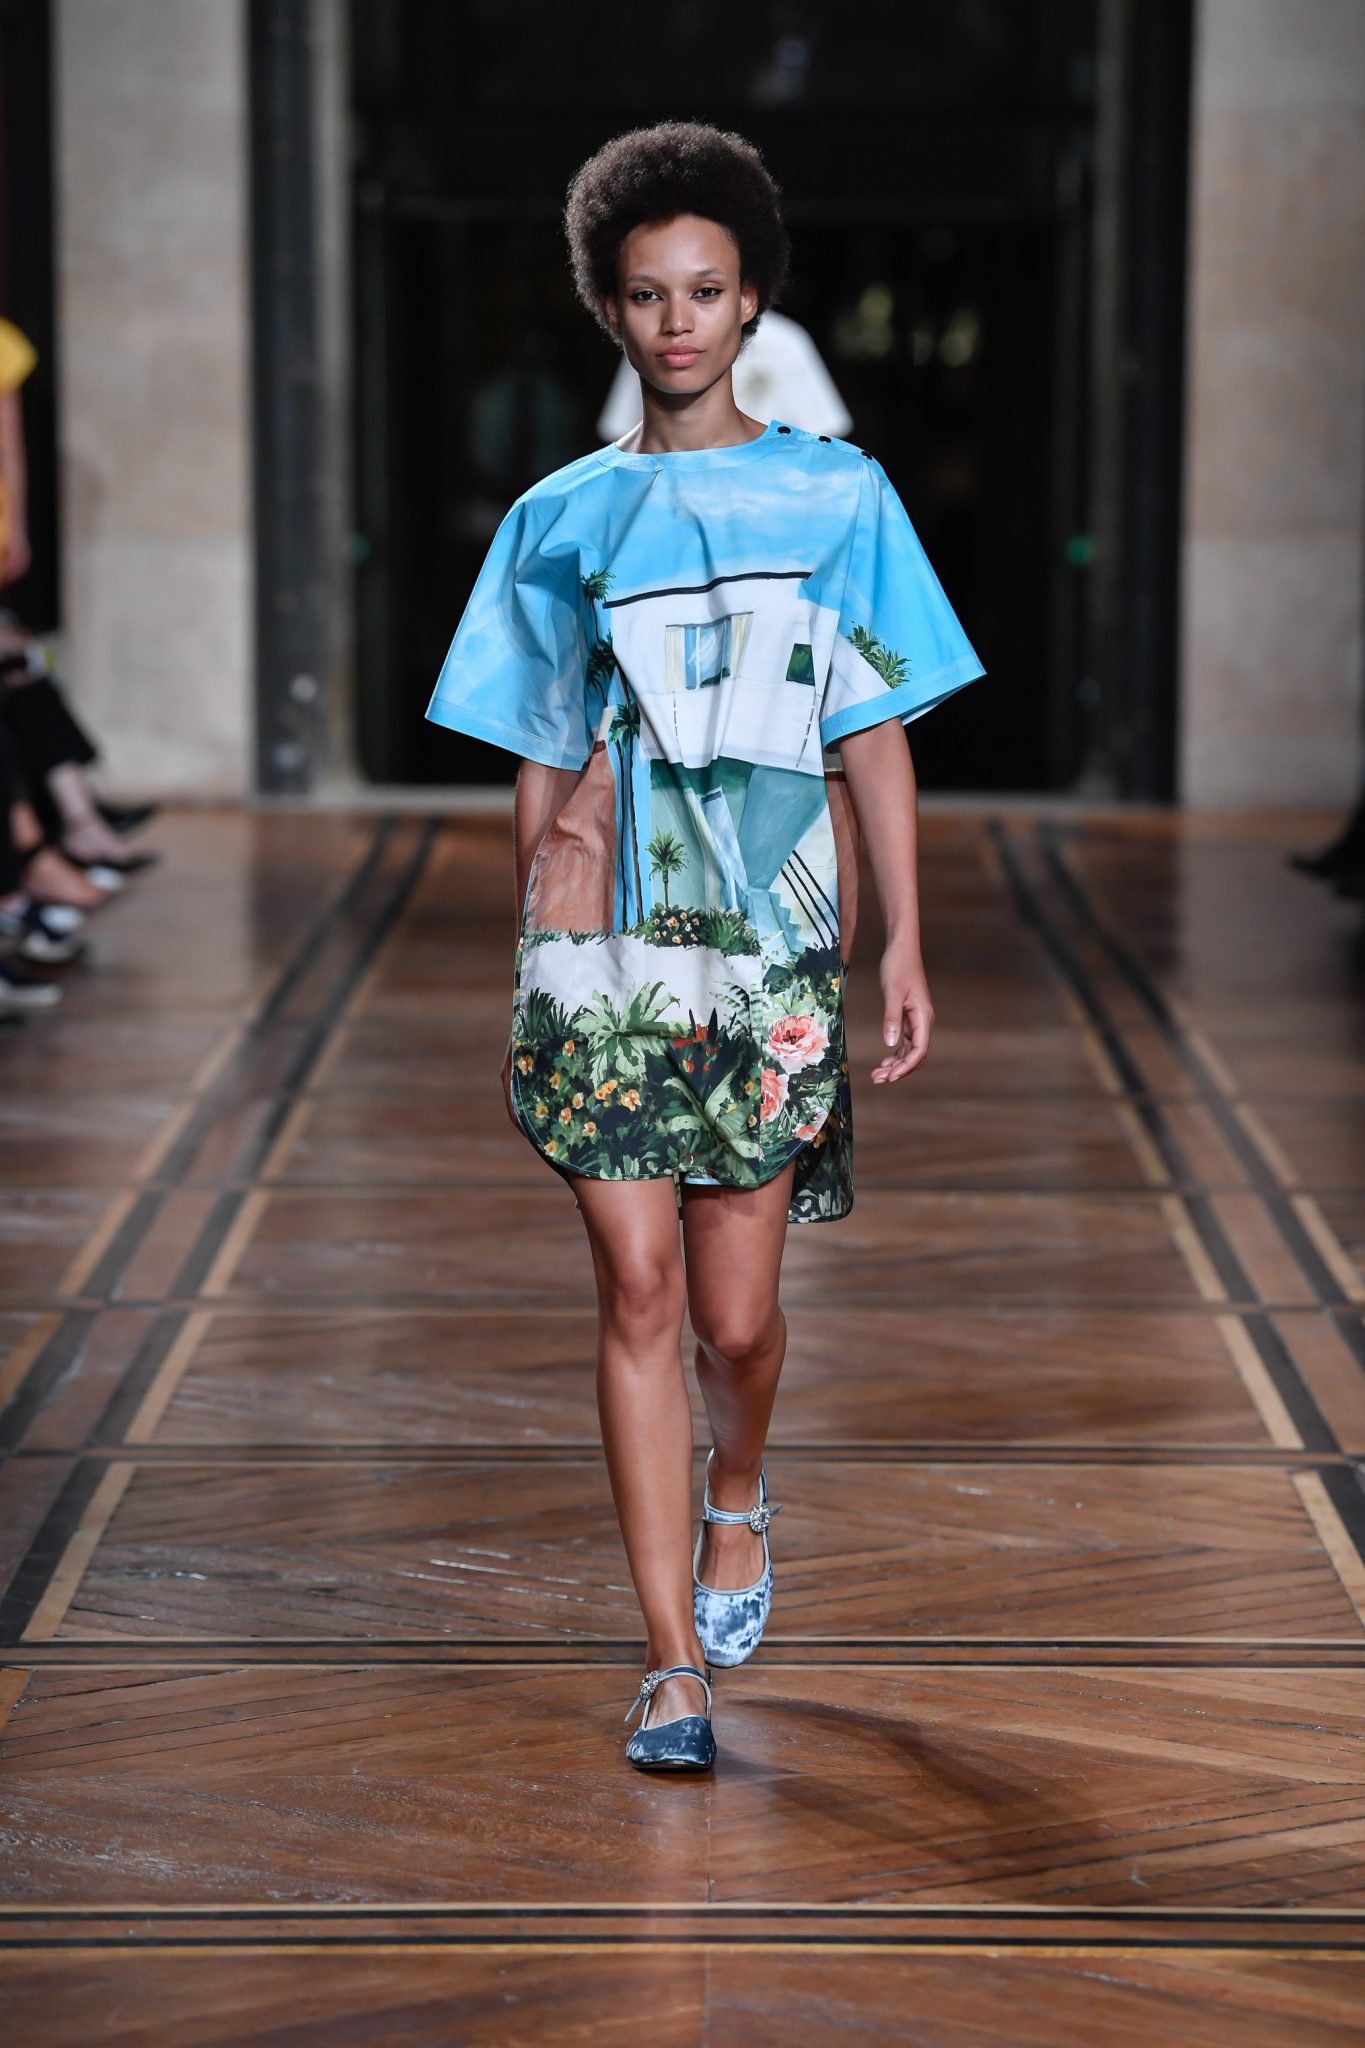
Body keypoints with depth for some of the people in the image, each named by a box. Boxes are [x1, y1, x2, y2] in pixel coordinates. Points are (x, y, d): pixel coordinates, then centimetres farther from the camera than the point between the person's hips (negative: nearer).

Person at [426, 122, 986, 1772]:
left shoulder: (838, 496, 7)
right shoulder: (560, 519, 9)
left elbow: (875, 740, 6)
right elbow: (538, 769, 13)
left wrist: (904, 944, 0)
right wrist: (530, 975, 13)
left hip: (772, 951, 0)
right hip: (605, 948, 1)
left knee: (734, 1311, 2)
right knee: (638, 1291, -5)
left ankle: (737, 1499, 37)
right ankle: (674, 1661, 1)